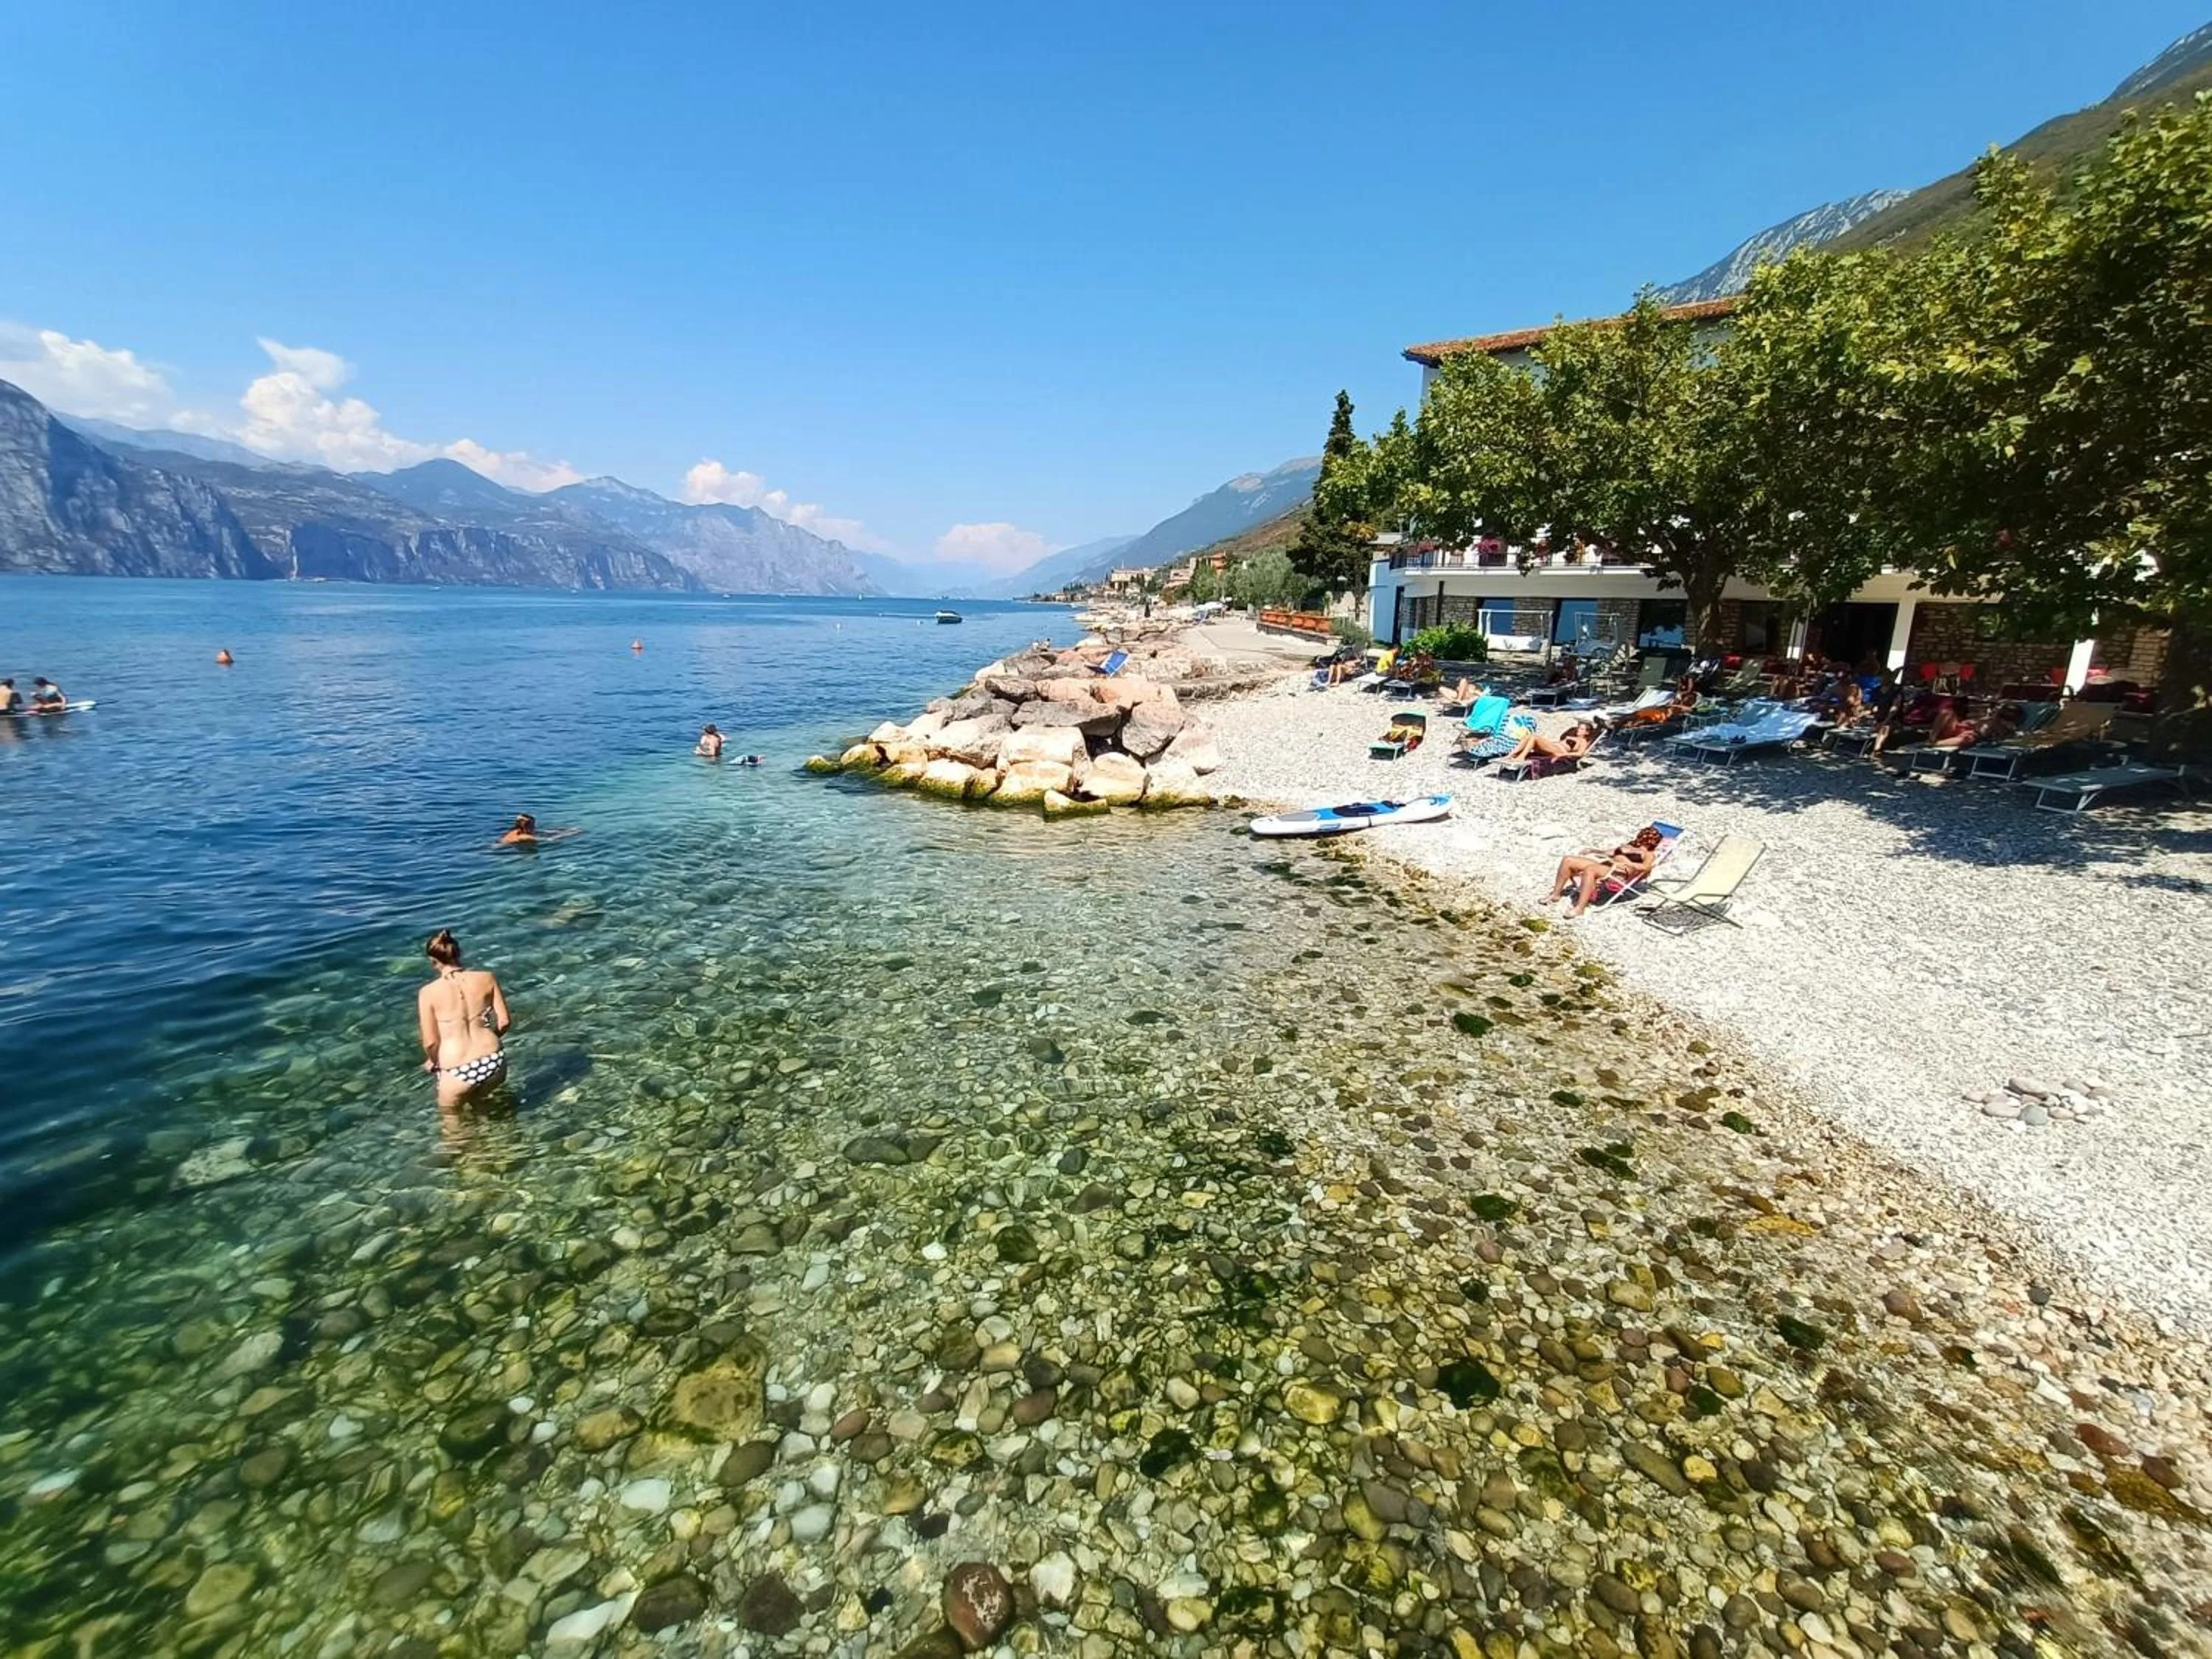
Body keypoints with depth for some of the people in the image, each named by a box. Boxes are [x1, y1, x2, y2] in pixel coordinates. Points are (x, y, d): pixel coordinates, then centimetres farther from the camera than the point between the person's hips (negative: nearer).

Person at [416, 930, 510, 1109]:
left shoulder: (428, 992, -8)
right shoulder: (486, 978, -1)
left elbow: (430, 1043, -6)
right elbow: (504, 1022, 3)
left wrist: (434, 1062, 15)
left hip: (459, 1073, -3)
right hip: (494, 1063, 3)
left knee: (449, 1113, 24)